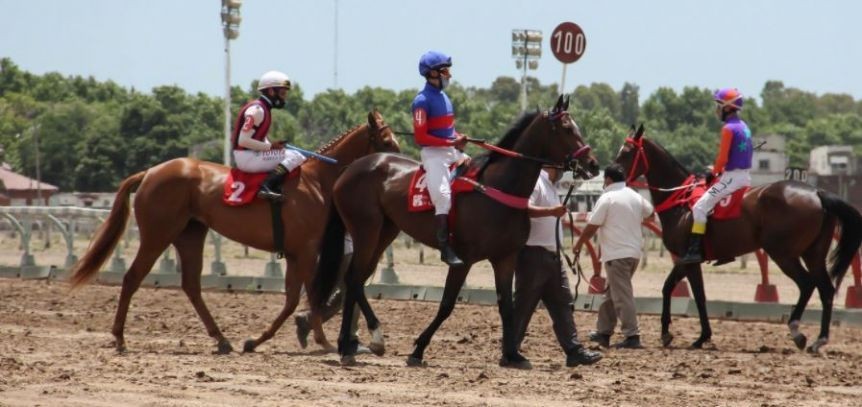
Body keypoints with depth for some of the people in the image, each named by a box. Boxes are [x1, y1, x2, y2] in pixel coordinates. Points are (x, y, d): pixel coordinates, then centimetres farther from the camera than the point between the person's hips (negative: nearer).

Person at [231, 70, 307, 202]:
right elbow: (243, 140, -22)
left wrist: (273, 145, 4)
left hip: (252, 155, 10)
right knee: (294, 157, -17)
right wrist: (270, 146, -16)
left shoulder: (264, 109, 16)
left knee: (298, 158, 14)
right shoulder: (257, 110, -15)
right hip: (246, 157, -10)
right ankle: (266, 187, -28)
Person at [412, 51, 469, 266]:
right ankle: (445, 248, -26)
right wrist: (451, 142, -18)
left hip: (452, 151, 9)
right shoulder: (423, 101, -9)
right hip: (433, 153, -9)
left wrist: (459, 138, 2)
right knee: (443, 194, -22)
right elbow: (420, 136, -15)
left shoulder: (443, 97, 16)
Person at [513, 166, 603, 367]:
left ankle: (574, 351, 1)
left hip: (551, 256, 10)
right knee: (523, 305, -4)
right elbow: (523, 209, -28)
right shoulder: (534, 181, -11)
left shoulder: (549, 185, 19)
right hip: (533, 254, -10)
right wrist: (551, 211, -36)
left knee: (563, 304, 4)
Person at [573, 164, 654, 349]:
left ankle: (632, 336, -13)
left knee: (622, 295, -8)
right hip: (635, 252, 8)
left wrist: (578, 245, 4)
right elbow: (649, 212, 30)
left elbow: (592, 227, -10)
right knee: (612, 293, 18)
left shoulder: (607, 198, -10)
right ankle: (603, 332, 24)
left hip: (616, 254, -8)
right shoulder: (636, 197, 10)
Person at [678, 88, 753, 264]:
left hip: (732, 176, -10)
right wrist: (720, 170, 17)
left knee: (700, 207, -11)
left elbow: (723, 158, -17)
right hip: (745, 176, 10)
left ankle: (694, 251, -18)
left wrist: (714, 173, -1)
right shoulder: (744, 127, 15)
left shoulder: (728, 128, -14)